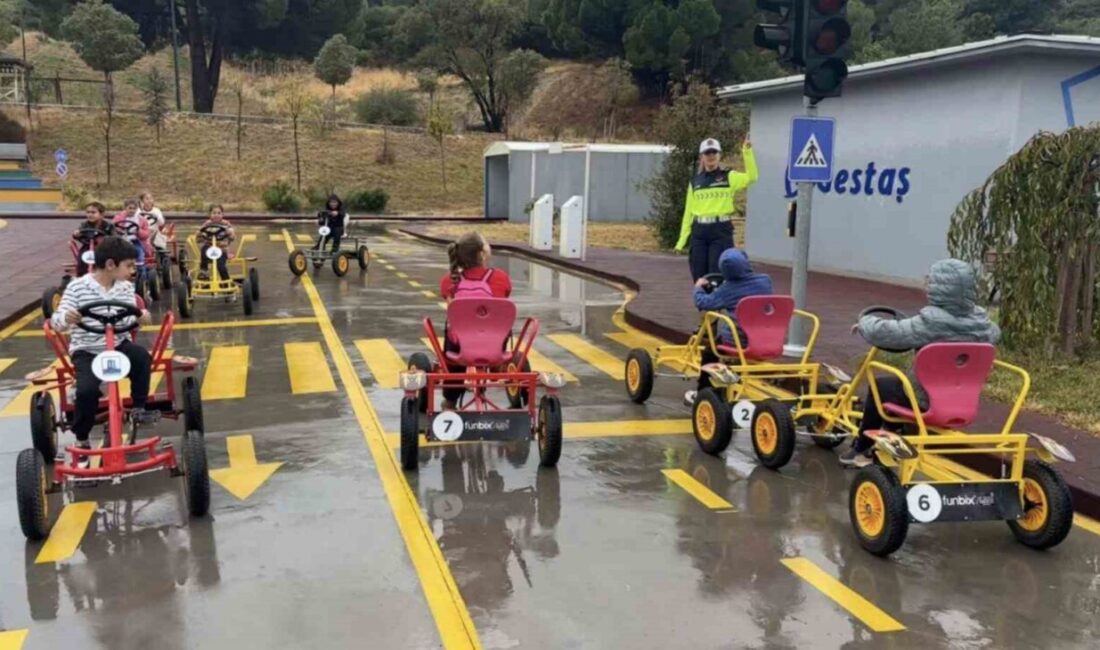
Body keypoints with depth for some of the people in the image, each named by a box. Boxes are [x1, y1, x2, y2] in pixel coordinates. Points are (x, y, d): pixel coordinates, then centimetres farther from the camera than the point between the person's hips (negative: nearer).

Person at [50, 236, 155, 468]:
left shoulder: (126, 287, 1)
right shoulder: (77, 287, -11)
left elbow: (129, 322, -2)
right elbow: (57, 322, -13)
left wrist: (140, 318, -26)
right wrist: (66, 318, -37)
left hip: (118, 345, 3)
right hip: (86, 351, -3)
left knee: (142, 357, -27)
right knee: (87, 389, -26)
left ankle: (138, 408, -6)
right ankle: (81, 440, -3)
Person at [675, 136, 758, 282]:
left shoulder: (729, 177, 3)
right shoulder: (695, 182, 12)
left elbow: (751, 177, -16)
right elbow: (689, 212, 14)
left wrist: (747, 152, -25)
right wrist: (682, 239, 12)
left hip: (721, 231, -3)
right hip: (698, 232, 3)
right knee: (699, 278, 6)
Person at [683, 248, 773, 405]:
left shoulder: (727, 289, -12)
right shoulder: (765, 280, -1)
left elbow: (702, 303, -14)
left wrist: (698, 287, 8)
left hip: (736, 342, -5)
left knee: (710, 350, 23)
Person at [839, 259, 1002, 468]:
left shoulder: (930, 322, -27)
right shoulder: (980, 320, -7)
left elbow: (883, 333, -26)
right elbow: (994, 334, 17)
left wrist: (865, 322, -5)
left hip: (928, 399, -6)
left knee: (879, 386, 20)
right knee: (896, 384, 31)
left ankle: (861, 450, 28)